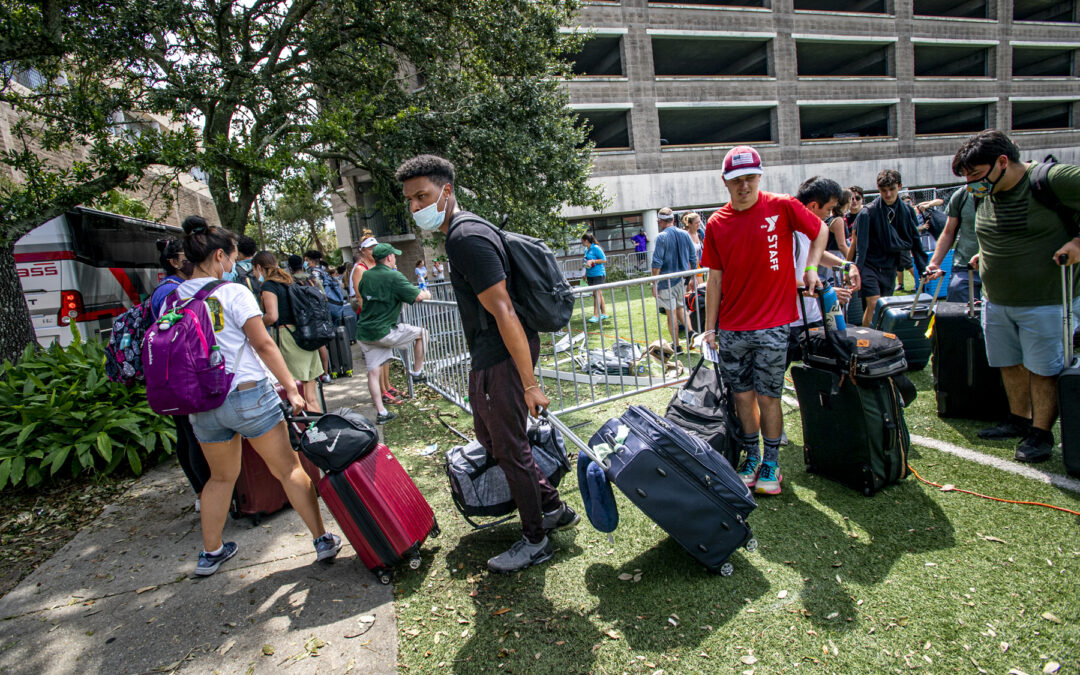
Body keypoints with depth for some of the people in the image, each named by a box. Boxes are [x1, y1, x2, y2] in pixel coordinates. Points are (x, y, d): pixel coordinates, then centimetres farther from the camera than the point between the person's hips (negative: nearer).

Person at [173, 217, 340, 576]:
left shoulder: (172, 297, 4)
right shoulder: (233, 293, -10)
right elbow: (263, 344, -11)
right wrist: (290, 387, -7)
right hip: (249, 395, -5)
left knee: (221, 476, 23)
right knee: (288, 469, 6)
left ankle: (210, 552, 33)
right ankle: (323, 540, 12)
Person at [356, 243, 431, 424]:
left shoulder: (366, 275, 10)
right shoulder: (394, 276, -12)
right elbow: (418, 296, -16)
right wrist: (427, 294, 7)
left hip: (364, 332, 7)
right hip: (383, 332, -7)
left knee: (373, 371, 7)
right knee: (421, 333, 12)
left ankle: (381, 413, 11)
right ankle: (417, 373, 18)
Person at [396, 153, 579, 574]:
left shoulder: (467, 238, -19)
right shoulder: (462, 233, 14)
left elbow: (504, 312, -25)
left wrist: (529, 384, -25)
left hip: (502, 358, -10)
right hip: (488, 357, 10)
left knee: (509, 447, 2)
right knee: (488, 434, 21)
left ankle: (535, 541, 22)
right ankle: (553, 508, 33)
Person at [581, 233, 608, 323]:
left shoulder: (596, 248, -12)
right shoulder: (586, 250, 12)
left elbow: (603, 259, -12)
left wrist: (592, 261, -19)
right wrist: (586, 275, 22)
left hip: (598, 274, -8)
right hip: (590, 275, 8)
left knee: (596, 293, -10)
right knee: (598, 294, 11)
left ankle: (596, 315, -10)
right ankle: (604, 313, 17)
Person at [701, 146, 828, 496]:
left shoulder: (782, 207, -4)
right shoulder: (717, 223, 3)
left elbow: (820, 230, 12)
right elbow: (715, 278, 6)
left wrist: (811, 267, -2)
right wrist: (710, 328, 5)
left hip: (772, 326, -2)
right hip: (732, 329, 3)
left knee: (768, 398, 3)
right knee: (743, 396, 11)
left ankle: (771, 463, 21)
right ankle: (751, 457, 28)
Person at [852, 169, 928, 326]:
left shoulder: (907, 212, 4)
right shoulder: (868, 213, -10)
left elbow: (915, 243, 10)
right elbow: (861, 247, -13)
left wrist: (924, 270, 7)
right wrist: (856, 271, -21)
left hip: (890, 268, 5)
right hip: (869, 265, -5)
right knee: (874, 305, -17)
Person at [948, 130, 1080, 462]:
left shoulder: (1053, 180, -16)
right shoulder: (984, 194, 5)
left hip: (1044, 300, -7)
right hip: (995, 300, 7)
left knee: (1042, 369, 3)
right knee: (1009, 363, 16)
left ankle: (1041, 433, 17)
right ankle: (1019, 419, 33)